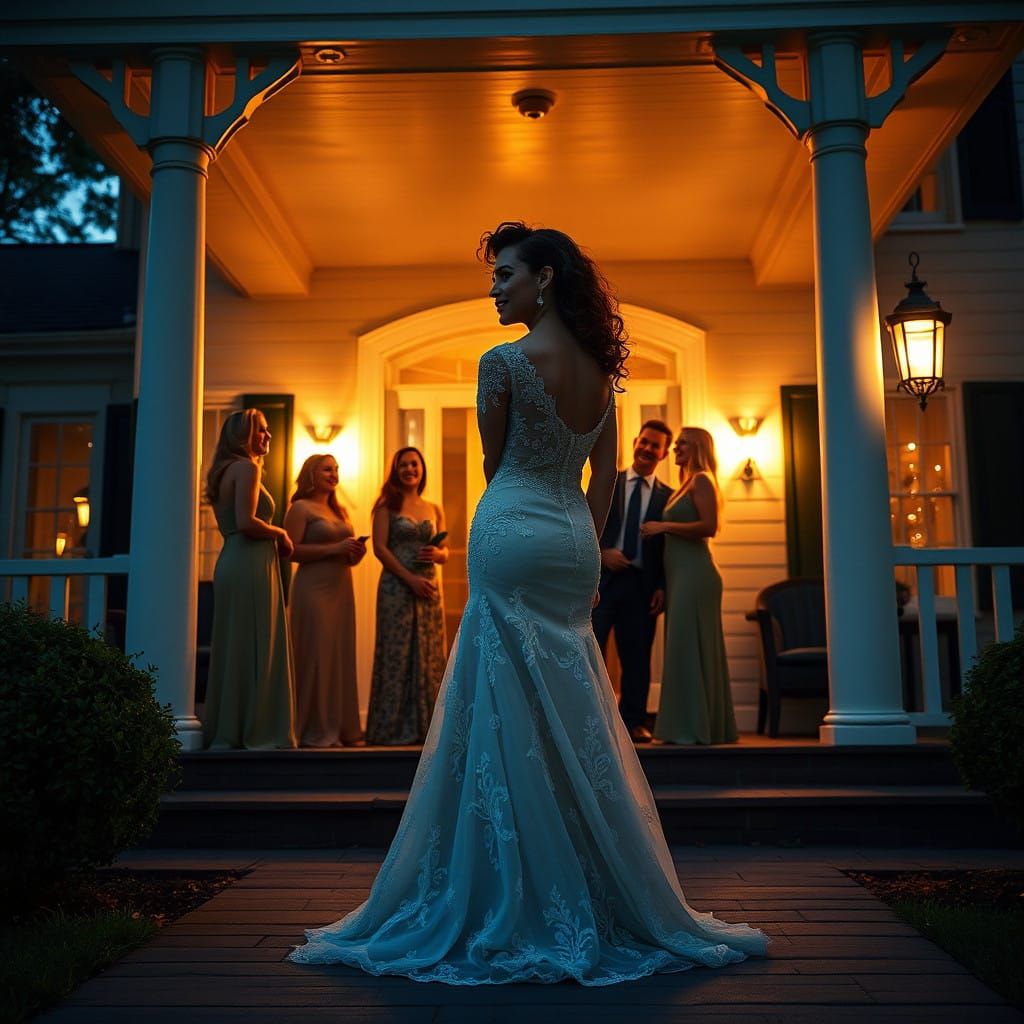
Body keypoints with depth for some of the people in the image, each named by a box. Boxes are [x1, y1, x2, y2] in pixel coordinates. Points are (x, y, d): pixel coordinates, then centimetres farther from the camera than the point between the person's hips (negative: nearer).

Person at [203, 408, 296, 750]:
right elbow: (246, 522, -19)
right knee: (255, 649, -6)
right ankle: (254, 733, -2)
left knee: (232, 650, 11)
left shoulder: (225, 471, 21)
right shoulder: (247, 467, -7)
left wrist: (273, 539, 12)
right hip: (251, 565, -10)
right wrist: (280, 534, -4)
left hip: (231, 563, 10)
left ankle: (225, 732, 15)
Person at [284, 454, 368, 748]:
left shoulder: (339, 511, 20)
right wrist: (335, 549, -16)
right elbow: (292, 550, -12)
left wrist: (355, 553, 3)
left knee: (341, 655, 6)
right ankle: (315, 731, 1)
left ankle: (340, 727, 12)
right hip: (314, 588, -7)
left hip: (341, 588, 7)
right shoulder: (301, 508, -1)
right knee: (316, 655, -7)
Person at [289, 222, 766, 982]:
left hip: (513, 535, -7)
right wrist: (583, 540, 17)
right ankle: (616, 903, 21)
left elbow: (495, 463, 1)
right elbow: (606, 471, 13)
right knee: (575, 720, 12)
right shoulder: (598, 366, 11)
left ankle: (516, 906, 7)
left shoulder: (505, 362, -8)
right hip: (575, 542, 7)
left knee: (509, 716, 0)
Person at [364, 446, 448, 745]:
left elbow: (445, 552, 17)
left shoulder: (435, 510, 14)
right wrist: (410, 579, -15)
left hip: (429, 588, 4)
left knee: (428, 656, 4)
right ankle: (394, 728, 3)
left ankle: (424, 725, 11)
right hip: (396, 587, -4)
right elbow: (380, 548, -7)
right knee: (397, 654, -3)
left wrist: (437, 553, -7)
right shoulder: (387, 505, 2)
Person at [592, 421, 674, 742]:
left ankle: (634, 722, 12)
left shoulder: (667, 497, 10)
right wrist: (601, 552, -10)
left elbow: (669, 549, 7)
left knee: (637, 655, 4)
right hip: (602, 578, -1)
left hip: (641, 584, 1)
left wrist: (662, 587, -4)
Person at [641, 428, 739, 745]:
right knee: (695, 650, 10)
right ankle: (712, 727, 15)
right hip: (681, 575, 10)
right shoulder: (687, 484, 22)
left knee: (687, 648, -9)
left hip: (694, 574, -10)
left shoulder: (701, 480, -6)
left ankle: (691, 728, -6)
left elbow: (709, 527, -18)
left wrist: (664, 526, -14)